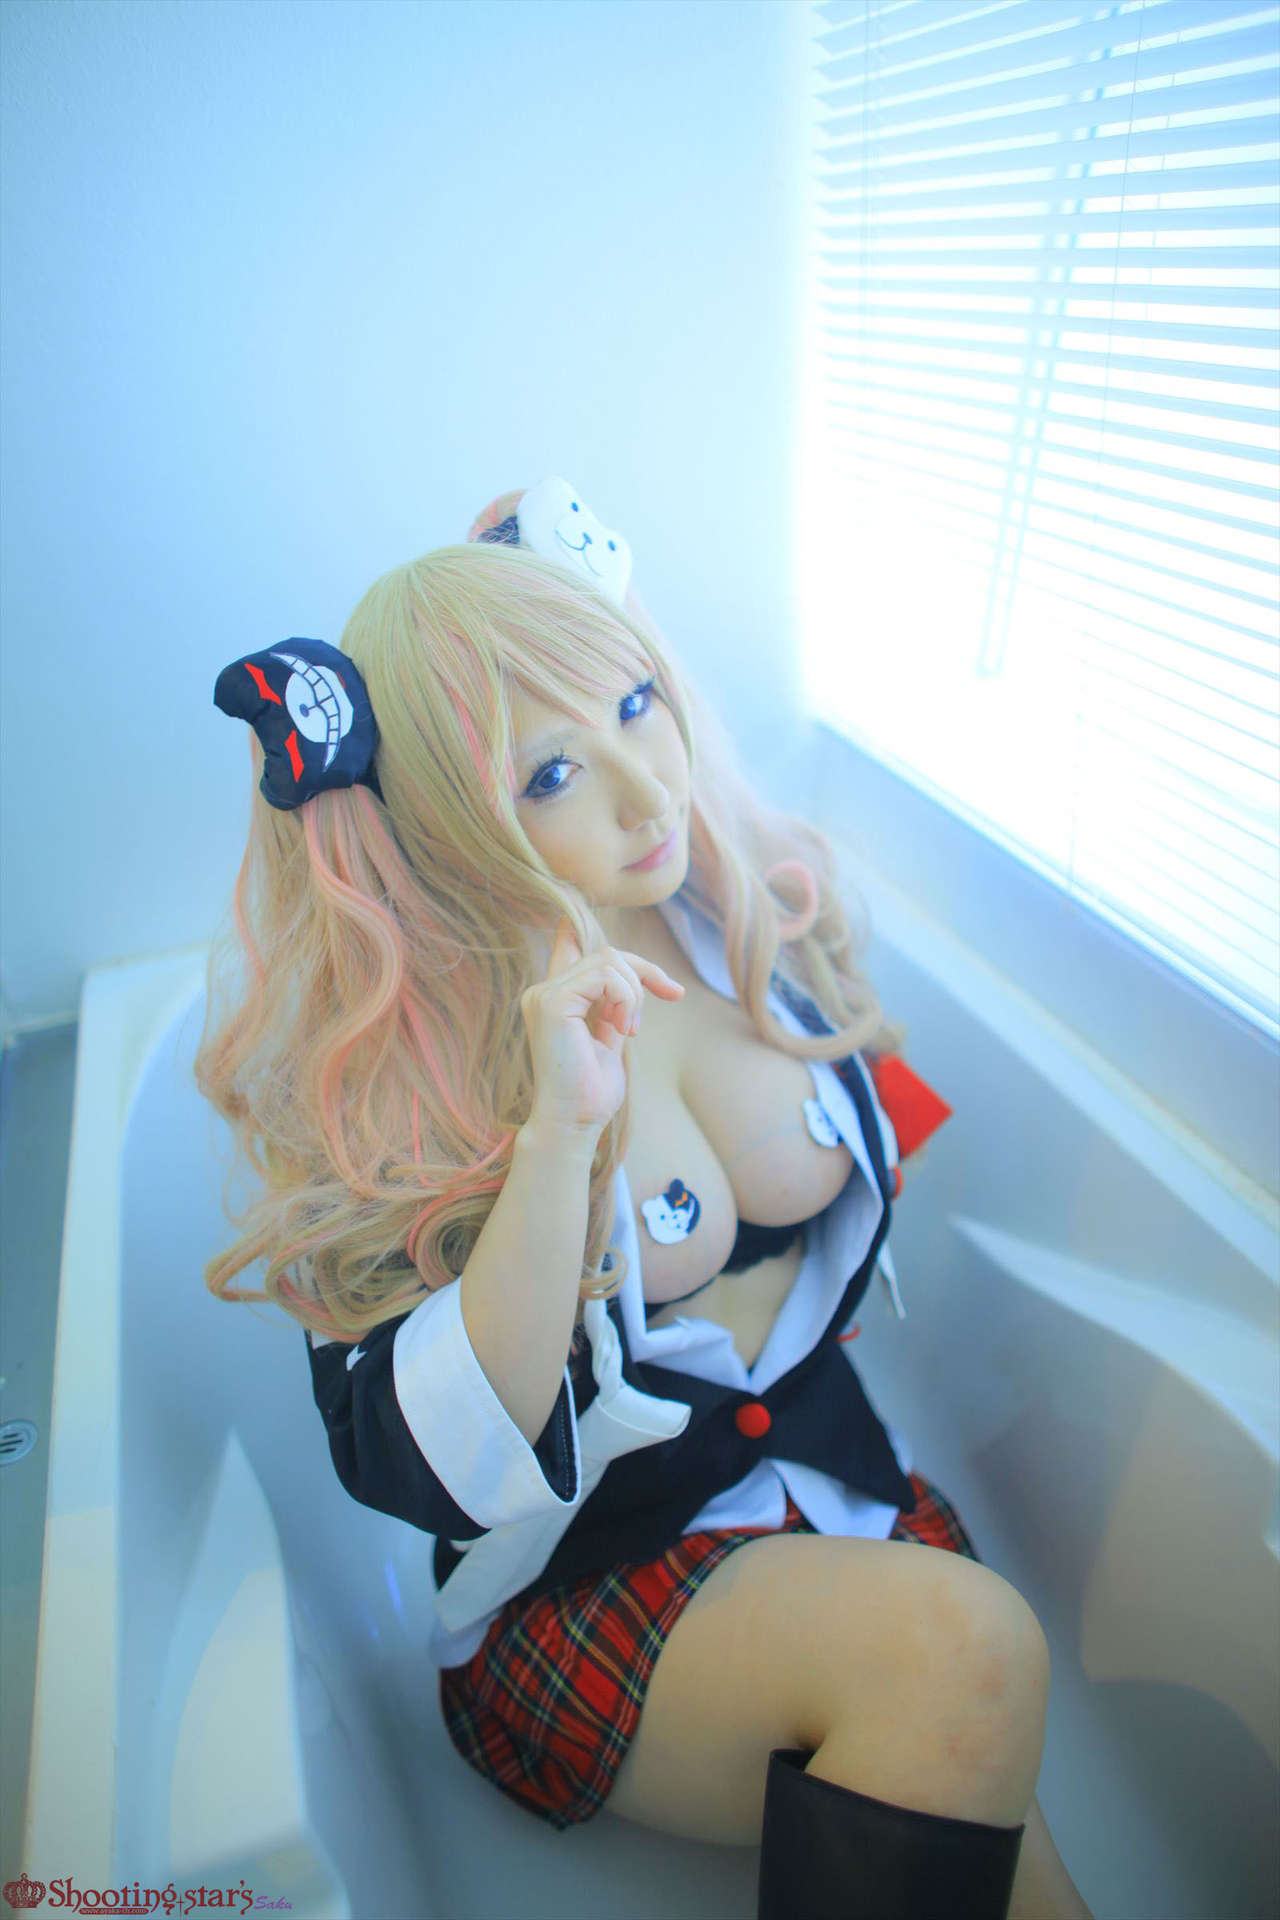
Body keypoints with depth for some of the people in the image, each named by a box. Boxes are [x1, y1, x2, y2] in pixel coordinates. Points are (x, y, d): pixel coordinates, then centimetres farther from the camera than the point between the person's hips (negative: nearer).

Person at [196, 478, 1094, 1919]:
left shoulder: (758, 915, -6)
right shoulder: (394, 1063, -19)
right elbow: (426, 1472, -23)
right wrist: (559, 1136, -34)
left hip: (842, 1486, 4)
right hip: (585, 1586, -3)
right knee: (961, 1647, -27)